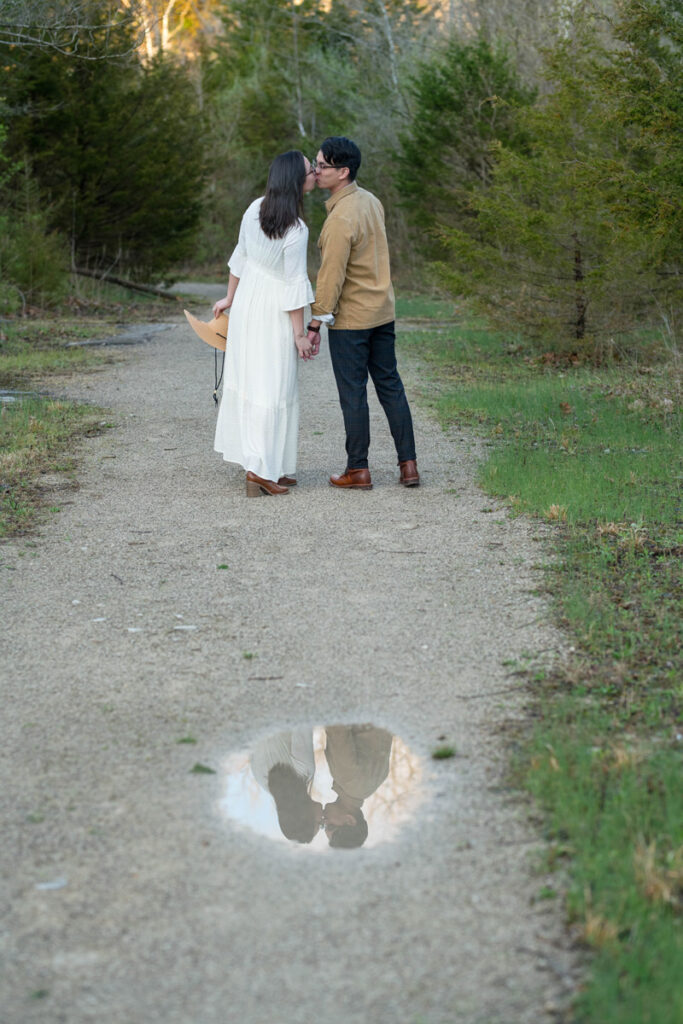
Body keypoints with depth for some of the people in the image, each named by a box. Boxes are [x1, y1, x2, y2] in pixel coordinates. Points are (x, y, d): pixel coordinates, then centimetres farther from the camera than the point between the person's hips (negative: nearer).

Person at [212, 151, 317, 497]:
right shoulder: (295, 230, -22)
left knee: (247, 376, 13)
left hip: (247, 300, 8)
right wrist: (300, 334, -12)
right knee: (272, 385, -2)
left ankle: (267, 466, 23)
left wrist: (229, 297, 21)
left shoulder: (256, 209, -1)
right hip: (273, 312, -8)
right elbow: (294, 284, -18)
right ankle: (260, 468, -1)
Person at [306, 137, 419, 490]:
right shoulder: (371, 201, 5)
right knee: (390, 385, 12)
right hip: (383, 311, 8)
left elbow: (331, 276, -22)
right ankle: (408, 464, 13)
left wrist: (315, 323, -16)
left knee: (353, 393, 1)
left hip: (350, 319, -8)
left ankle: (357, 470, 8)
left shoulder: (341, 219, -21)